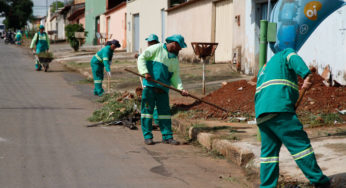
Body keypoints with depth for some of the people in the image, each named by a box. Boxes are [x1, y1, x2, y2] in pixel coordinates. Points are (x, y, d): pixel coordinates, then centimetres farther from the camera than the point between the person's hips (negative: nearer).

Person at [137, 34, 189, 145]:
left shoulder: (175, 59, 18)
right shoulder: (157, 48, 1)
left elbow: (175, 76, 15)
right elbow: (142, 58, -4)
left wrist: (181, 89, -1)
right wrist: (145, 72, -16)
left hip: (163, 88, 5)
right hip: (150, 85, -5)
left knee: (165, 111, 2)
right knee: (147, 109, -2)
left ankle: (167, 137, 5)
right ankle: (147, 136, 4)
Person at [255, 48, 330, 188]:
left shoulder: (264, 68, 36)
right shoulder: (285, 54, 16)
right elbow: (295, 60, -8)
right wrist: (306, 75, -26)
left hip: (261, 114, 8)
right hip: (279, 109, -8)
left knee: (269, 150, 11)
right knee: (300, 143, -5)